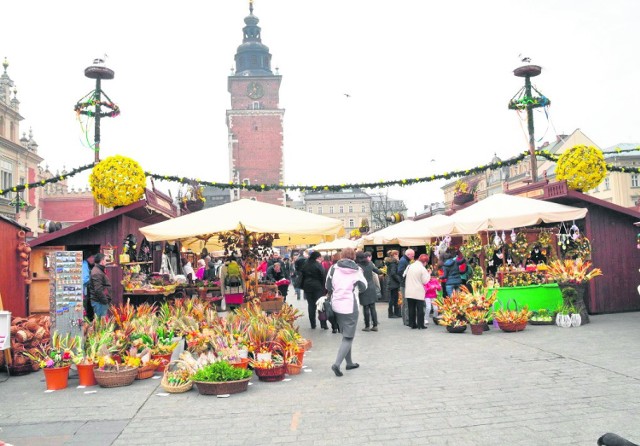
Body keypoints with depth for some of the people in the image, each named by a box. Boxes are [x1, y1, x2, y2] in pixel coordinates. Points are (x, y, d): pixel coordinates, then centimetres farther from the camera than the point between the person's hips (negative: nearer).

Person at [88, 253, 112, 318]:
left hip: (101, 301, 11)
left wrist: (107, 300, 21)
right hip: (99, 302, -11)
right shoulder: (97, 273, -17)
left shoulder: (99, 271, 17)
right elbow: (98, 289, -24)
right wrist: (105, 300, -19)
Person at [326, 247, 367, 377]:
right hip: (350, 306, -4)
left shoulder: (334, 268, -2)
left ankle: (349, 362, 25)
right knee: (348, 337, 0)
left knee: (345, 334, 19)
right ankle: (337, 364, -15)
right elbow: (363, 287, 2)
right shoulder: (357, 270, -7)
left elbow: (328, 286, 5)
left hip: (336, 305, 4)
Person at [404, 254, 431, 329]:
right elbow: (425, 281, -9)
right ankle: (420, 325, 4)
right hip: (418, 292, -5)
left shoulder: (410, 266, 5)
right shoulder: (423, 269, -11)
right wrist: (428, 274, 5)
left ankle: (412, 324, 14)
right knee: (420, 309, 3)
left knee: (411, 308, 10)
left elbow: (404, 275, 14)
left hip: (409, 291, 5)